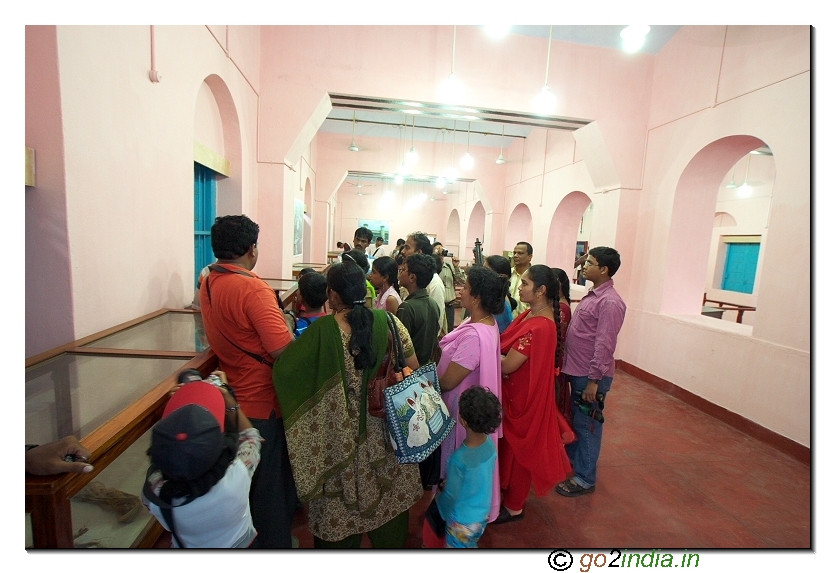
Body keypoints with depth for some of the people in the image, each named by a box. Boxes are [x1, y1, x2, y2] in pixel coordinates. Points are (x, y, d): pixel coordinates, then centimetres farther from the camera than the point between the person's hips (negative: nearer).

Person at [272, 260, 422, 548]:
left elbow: (285, 366, -18)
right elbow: (413, 368, -4)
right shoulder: (386, 321, -12)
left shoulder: (323, 330, -23)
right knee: (387, 491, 27)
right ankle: (391, 538, 50)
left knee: (341, 495, 22)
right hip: (382, 429, 4)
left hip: (340, 433, -3)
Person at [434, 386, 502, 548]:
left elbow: (451, 495, -21)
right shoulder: (490, 444, -17)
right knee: (471, 545, 29)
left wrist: (443, 513, 1)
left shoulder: (459, 458, -36)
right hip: (483, 514, 5)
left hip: (463, 521, -5)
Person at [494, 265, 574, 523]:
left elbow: (506, 365, -28)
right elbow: (507, 344, 2)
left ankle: (513, 507, 36)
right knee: (512, 445, 25)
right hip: (516, 391, 9)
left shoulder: (538, 327, -30)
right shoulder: (531, 315, 0)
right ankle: (511, 493, 49)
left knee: (518, 448, 12)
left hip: (523, 396, -9)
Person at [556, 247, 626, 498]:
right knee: (575, 420, 23)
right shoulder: (592, 295, 9)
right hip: (577, 371, 9)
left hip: (591, 375, -9)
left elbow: (604, 345, -23)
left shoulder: (610, 302, -21)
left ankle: (585, 479, 22)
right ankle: (574, 458, 42)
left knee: (587, 425, 6)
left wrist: (594, 380, -21)